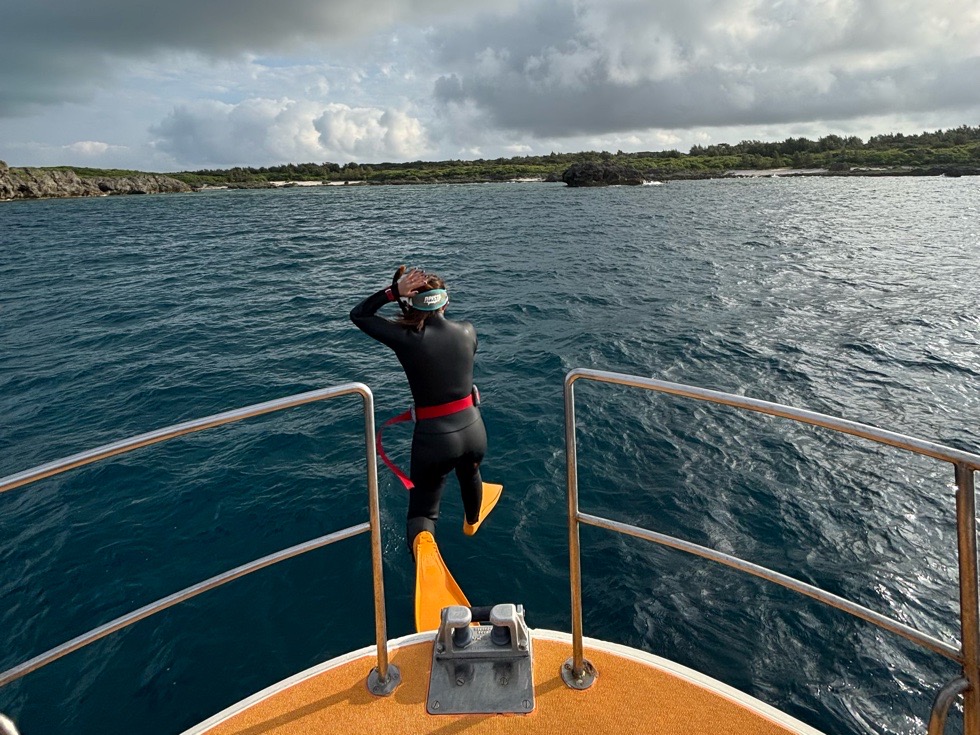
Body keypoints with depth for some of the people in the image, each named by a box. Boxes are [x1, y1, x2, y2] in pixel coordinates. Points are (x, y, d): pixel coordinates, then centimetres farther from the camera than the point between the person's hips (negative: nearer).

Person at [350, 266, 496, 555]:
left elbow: (358, 314, -2)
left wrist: (393, 291, -11)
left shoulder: (406, 338, -16)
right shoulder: (468, 331, -6)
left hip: (433, 439, -4)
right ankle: (472, 521, 67)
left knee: (422, 512, 9)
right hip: (473, 431, 4)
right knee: (469, 473, 37)